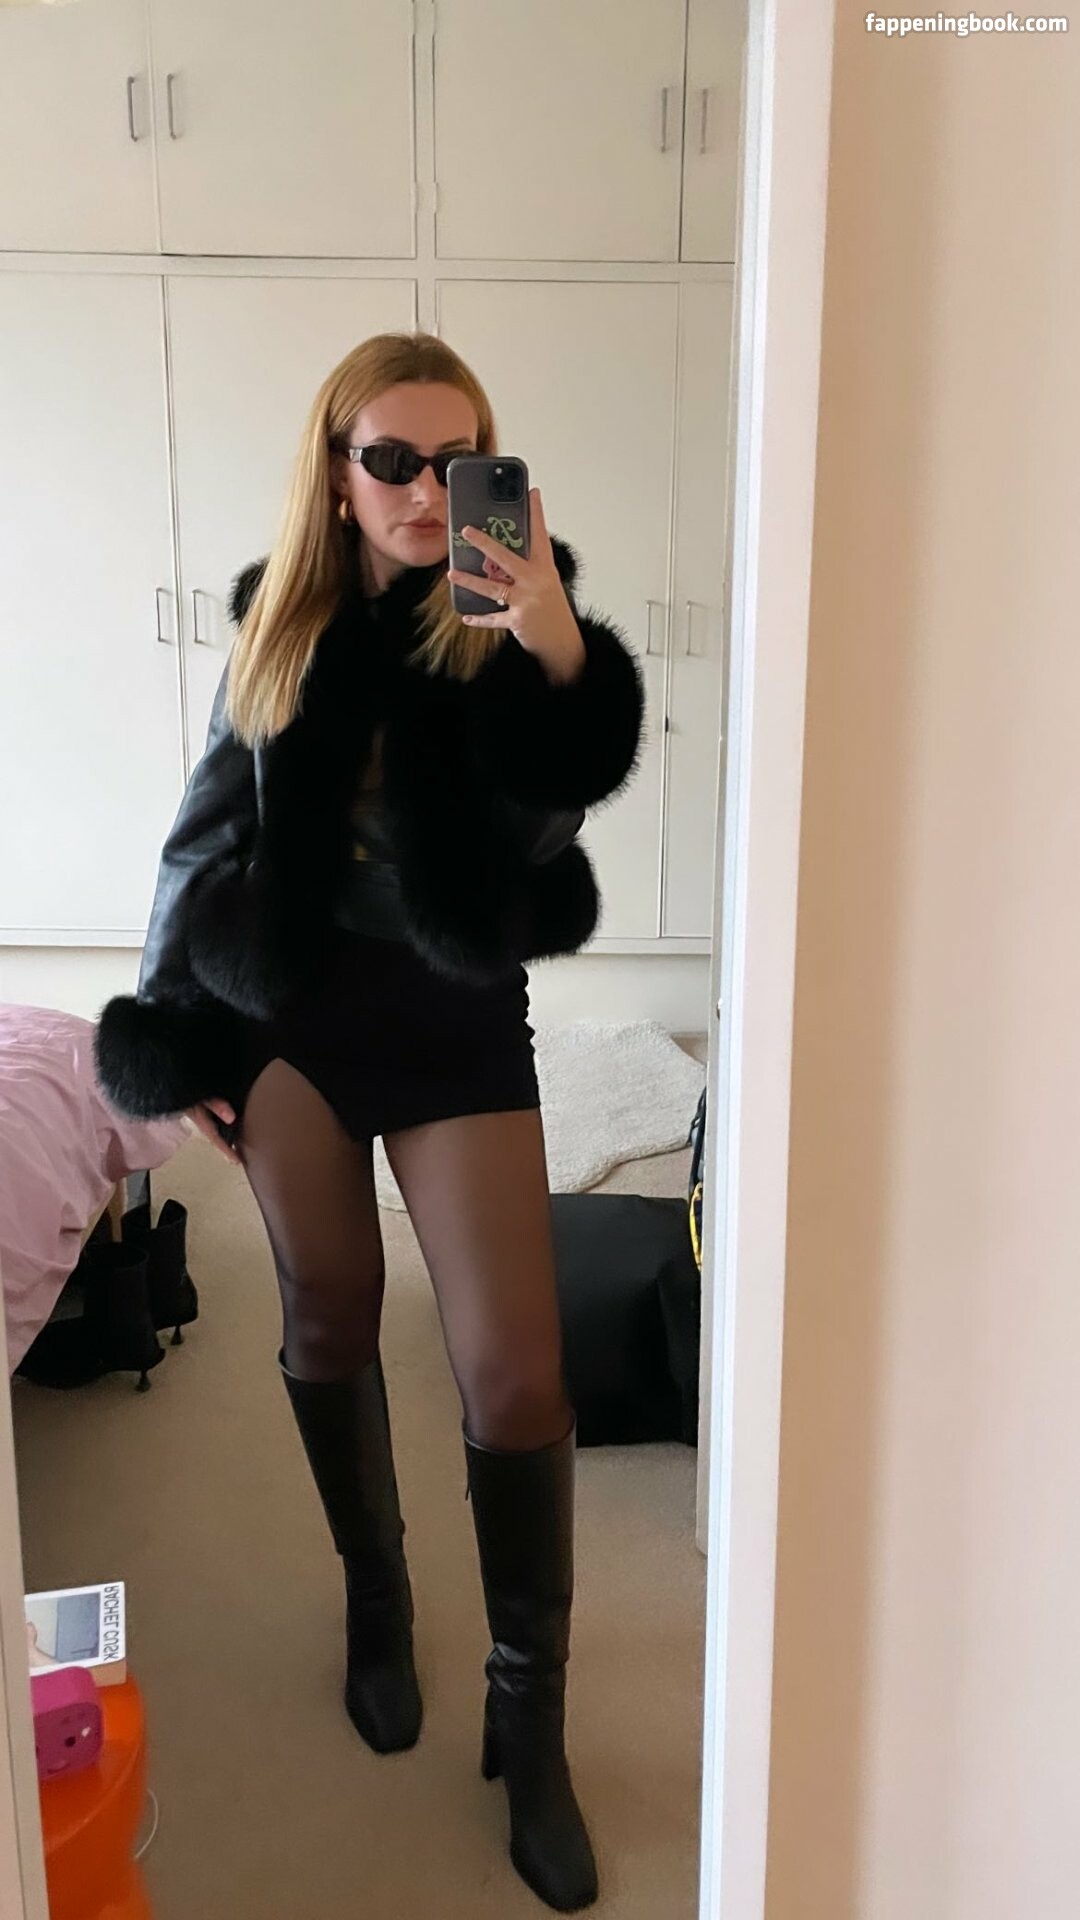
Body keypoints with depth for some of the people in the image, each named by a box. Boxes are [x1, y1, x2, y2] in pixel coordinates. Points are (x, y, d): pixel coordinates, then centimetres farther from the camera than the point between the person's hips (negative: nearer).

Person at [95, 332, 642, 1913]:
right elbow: (213, 825, 8)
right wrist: (174, 1027, 6)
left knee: (516, 1367, -4)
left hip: (455, 1011, -2)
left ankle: (530, 1719, 15)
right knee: (330, 1313, 13)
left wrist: (560, 656, -38)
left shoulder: (507, 610, -5)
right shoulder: (279, 617, 3)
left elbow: (552, 806, -20)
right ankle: (376, 1593, 39)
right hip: (285, 1003, 3)